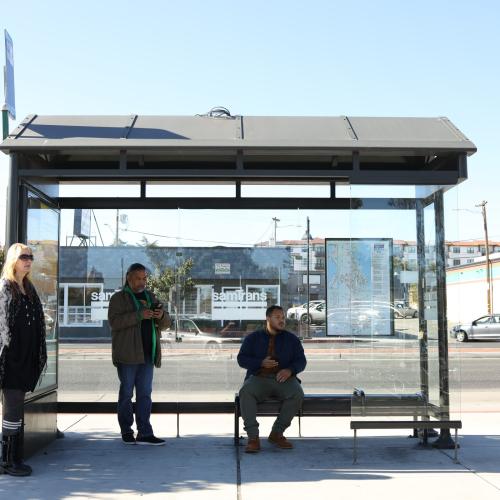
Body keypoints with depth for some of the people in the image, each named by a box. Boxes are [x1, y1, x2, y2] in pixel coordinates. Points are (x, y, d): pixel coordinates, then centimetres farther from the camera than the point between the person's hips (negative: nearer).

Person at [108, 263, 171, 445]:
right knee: (126, 392, 2)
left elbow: (165, 324, 15)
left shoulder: (150, 297, 17)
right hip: (127, 354, -5)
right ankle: (126, 431, 13)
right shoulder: (118, 298, 1)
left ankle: (145, 433, 6)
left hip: (147, 354, 5)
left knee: (145, 393, 4)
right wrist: (138, 315, -23)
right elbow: (114, 321, -15)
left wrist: (161, 316, -9)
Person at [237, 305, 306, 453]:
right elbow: (242, 359, 6)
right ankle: (253, 438, -33)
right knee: (245, 392, -34)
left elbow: (301, 360, 8)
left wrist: (290, 370, -15)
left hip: (283, 379, 1)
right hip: (259, 378, -1)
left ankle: (276, 433, -17)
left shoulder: (291, 339, 16)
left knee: (297, 394, -32)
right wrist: (261, 363, -13)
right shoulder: (253, 338, 14)